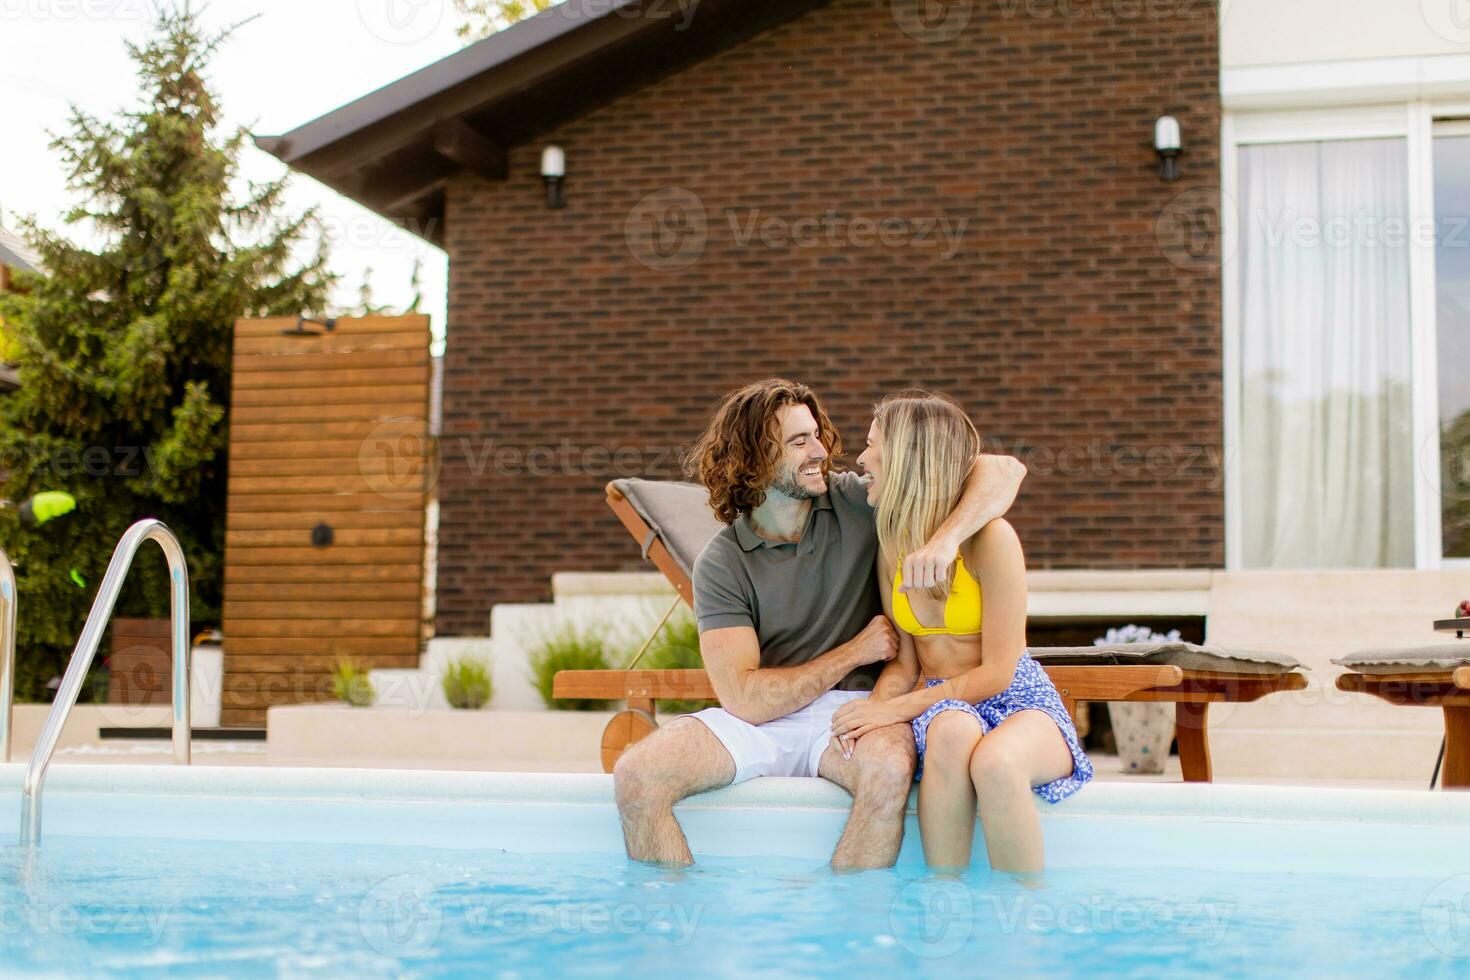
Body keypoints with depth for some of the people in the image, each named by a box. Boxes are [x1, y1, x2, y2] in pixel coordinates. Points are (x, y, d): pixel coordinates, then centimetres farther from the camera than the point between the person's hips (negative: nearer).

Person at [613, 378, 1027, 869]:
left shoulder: (857, 504, -2)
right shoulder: (721, 563, -5)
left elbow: (1003, 470, -6)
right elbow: (744, 698, -13)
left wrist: (945, 537, -26)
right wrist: (855, 652, -8)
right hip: (759, 716, 1)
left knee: (890, 767, -36)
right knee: (635, 775, -22)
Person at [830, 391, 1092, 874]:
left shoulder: (990, 538, -13)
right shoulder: (891, 546, 6)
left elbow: (996, 673, -13)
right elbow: (904, 662, 9)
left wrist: (896, 709, -17)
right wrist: (874, 706, -13)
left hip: (1018, 700, -3)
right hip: (941, 706, 3)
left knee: (994, 762, -39)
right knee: (953, 730, -36)